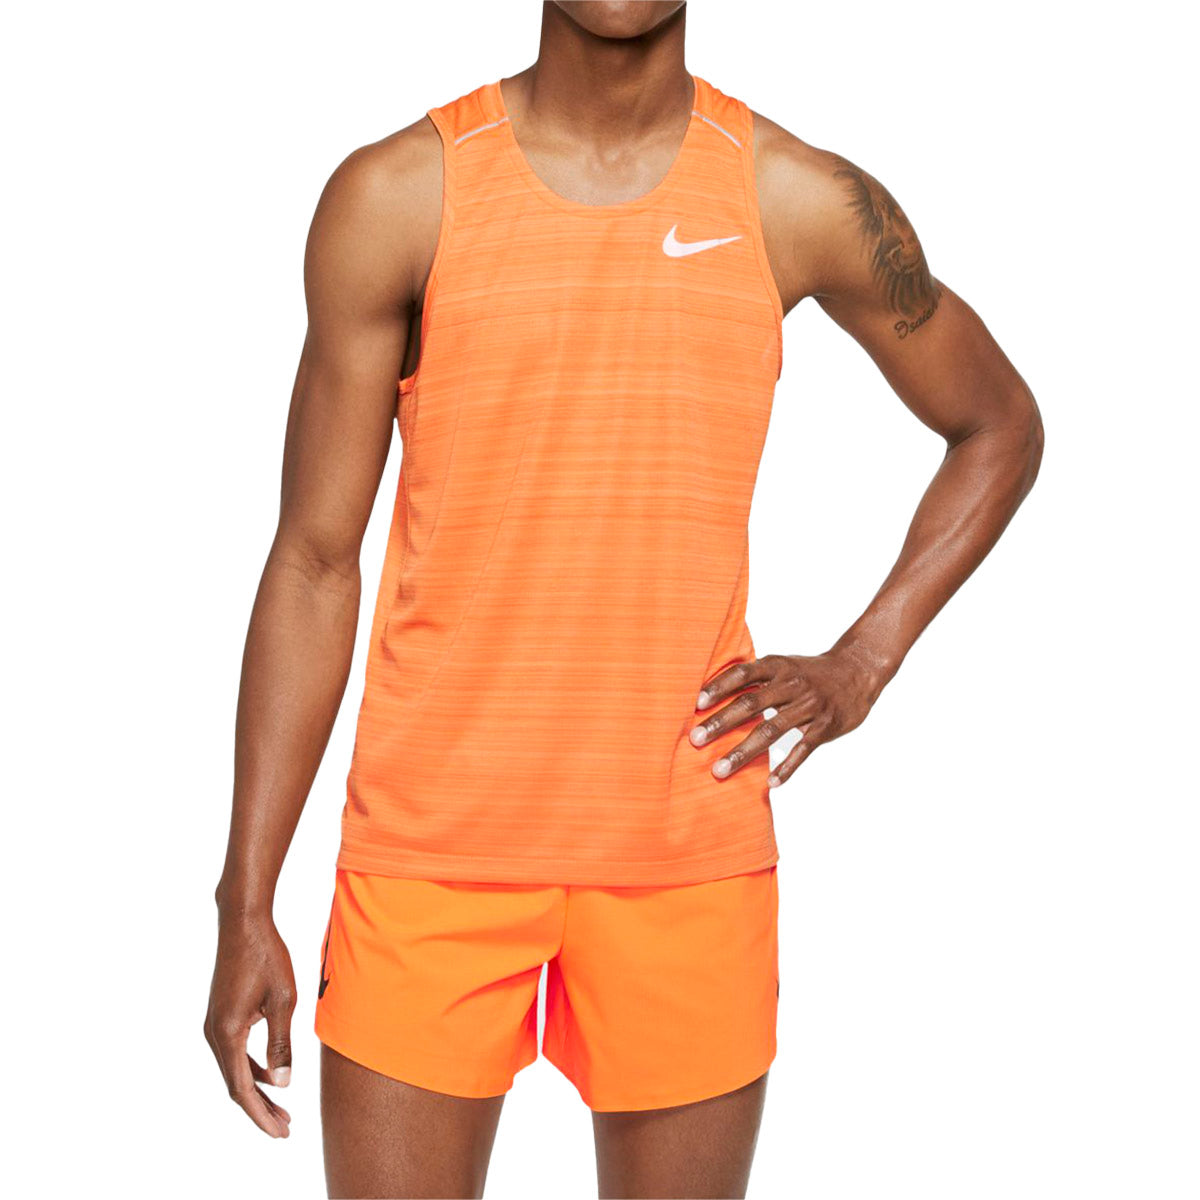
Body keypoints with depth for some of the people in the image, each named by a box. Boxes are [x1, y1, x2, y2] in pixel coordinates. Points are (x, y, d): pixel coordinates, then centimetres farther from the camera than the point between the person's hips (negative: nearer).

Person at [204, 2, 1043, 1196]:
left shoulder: (804, 202, 1)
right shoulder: (395, 196, -2)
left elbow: (1000, 423, 16)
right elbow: (315, 564, 0)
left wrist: (862, 662, 3)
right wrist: (247, 904, -2)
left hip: (690, 862, 1)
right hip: (429, 850, -1)